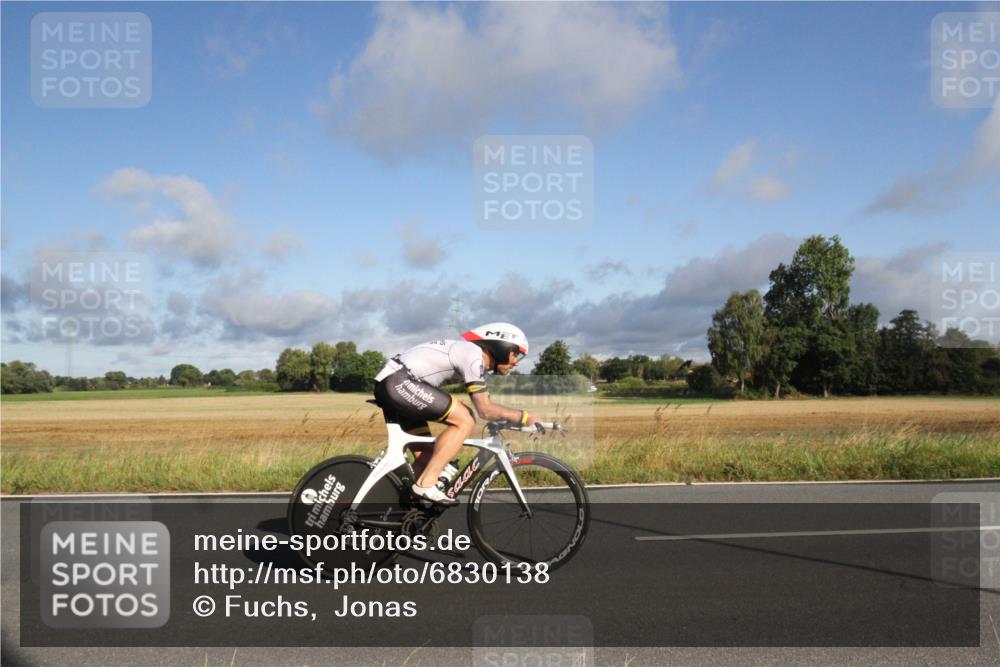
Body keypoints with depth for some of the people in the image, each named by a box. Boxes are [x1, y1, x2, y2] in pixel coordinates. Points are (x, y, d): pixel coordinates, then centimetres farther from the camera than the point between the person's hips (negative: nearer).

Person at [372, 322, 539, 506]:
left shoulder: (468, 354, 18)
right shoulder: (473, 355, -11)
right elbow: (485, 410, -13)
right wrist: (523, 416, -4)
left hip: (390, 385, 10)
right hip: (398, 382, -10)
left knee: (427, 457, 11)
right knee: (464, 421, -14)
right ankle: (426, 484, -13)